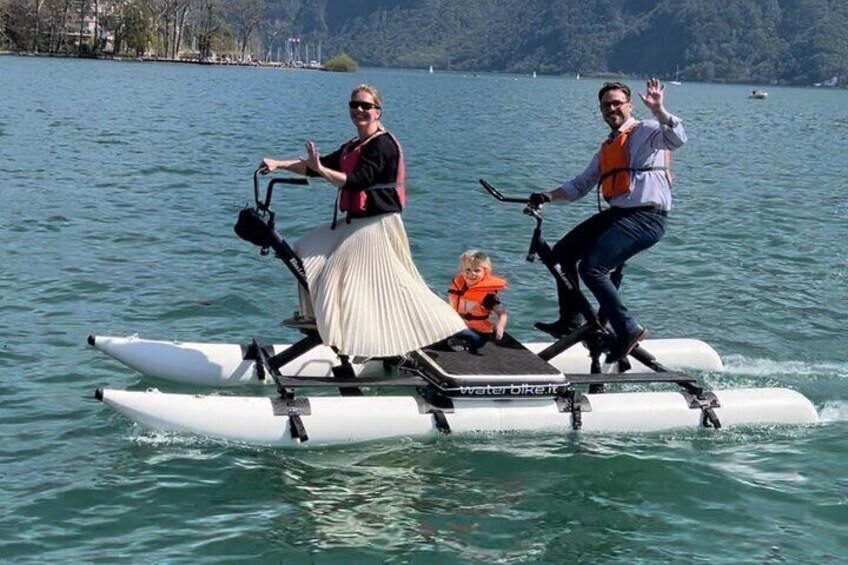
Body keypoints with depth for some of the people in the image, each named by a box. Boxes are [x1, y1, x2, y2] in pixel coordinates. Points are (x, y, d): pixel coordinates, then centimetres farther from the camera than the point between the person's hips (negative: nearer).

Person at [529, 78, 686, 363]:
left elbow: (677, 138, -21)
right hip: (616, 214, 9)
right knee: (563, 252, 9)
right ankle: (570, 321, 18)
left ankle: (628, 329, -10)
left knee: (592, 268, -20)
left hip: (646, 217, -9)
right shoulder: (606, 148, 23)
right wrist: (548, 197, 9)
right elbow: (580, 185, 23)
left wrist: (658, 110, -37)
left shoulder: (646, 131, -1)